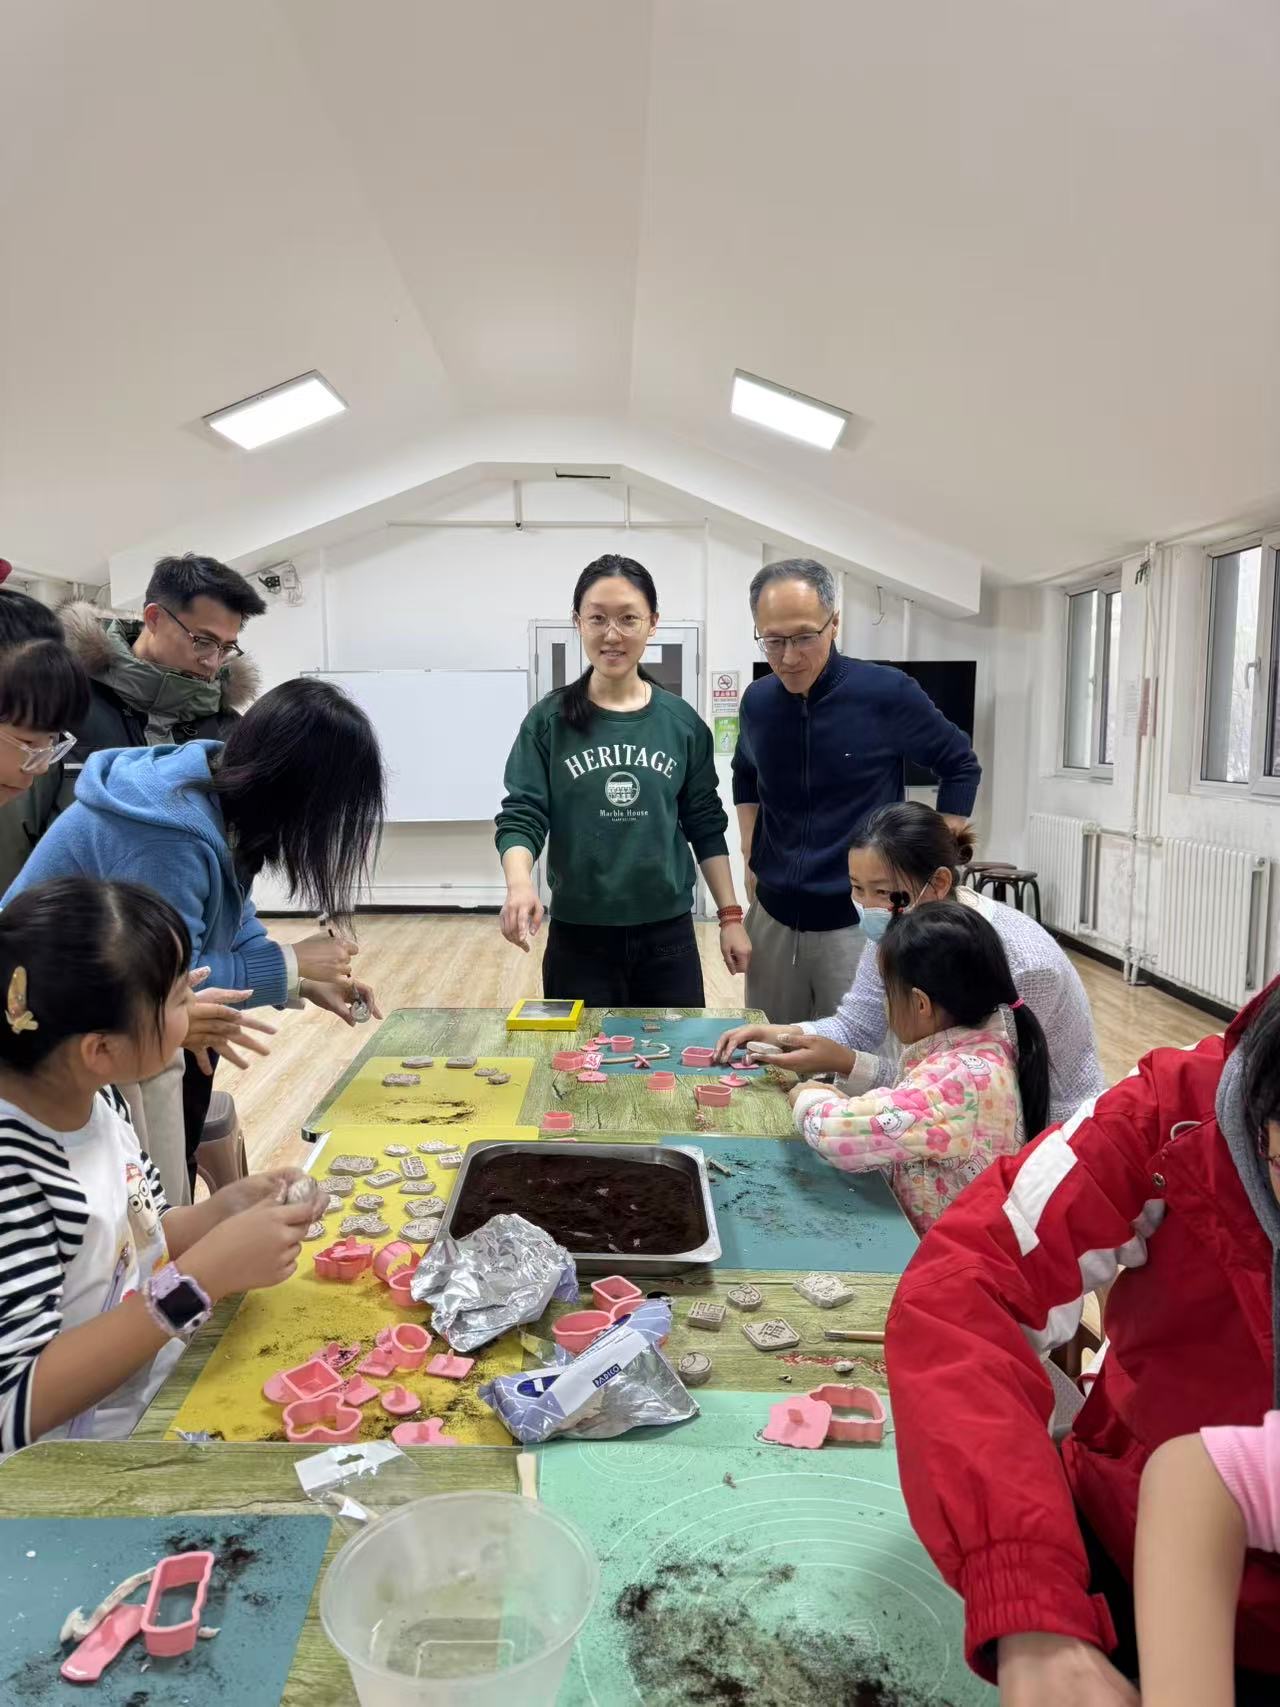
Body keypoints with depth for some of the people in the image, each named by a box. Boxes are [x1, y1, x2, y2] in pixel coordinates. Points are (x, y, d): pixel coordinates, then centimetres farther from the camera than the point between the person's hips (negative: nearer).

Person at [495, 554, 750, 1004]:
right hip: (578, 938, -1)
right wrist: (520, 883, -28)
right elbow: (521, 816, -8)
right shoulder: (549, 721, -4)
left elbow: (706, 826, 7)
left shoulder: (682, 722, 2)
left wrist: (730, 916, 5)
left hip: (669, 936, 2)